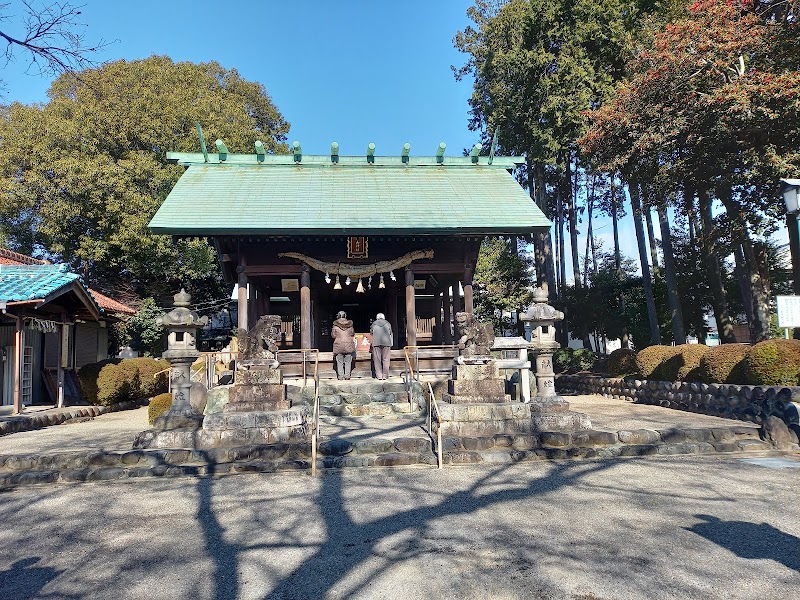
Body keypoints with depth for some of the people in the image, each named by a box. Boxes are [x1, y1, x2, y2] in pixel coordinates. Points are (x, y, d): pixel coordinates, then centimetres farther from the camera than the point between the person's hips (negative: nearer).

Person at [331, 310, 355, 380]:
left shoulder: (335, 324, -3)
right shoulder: (349, 324, 1)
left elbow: (333, 335, 0)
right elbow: (353, 334, 8)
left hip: (338, 344, -1)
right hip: (349, 344, 1)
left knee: (339, 361, 5)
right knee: (348, 361, 7)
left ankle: (340, 375, 4)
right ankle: (347, 375, 6)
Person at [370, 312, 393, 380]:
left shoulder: (374, 323, 14)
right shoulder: (388, 323, 15)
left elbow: (371, 332, 26)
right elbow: (390, 334, 20)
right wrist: (391, 344, 31)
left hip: (376, 342, 0)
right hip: (386, 342, 0)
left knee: (377, 359, 4)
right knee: (386, 359, 5)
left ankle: (379, 375, 3)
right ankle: (385, 375, 5)